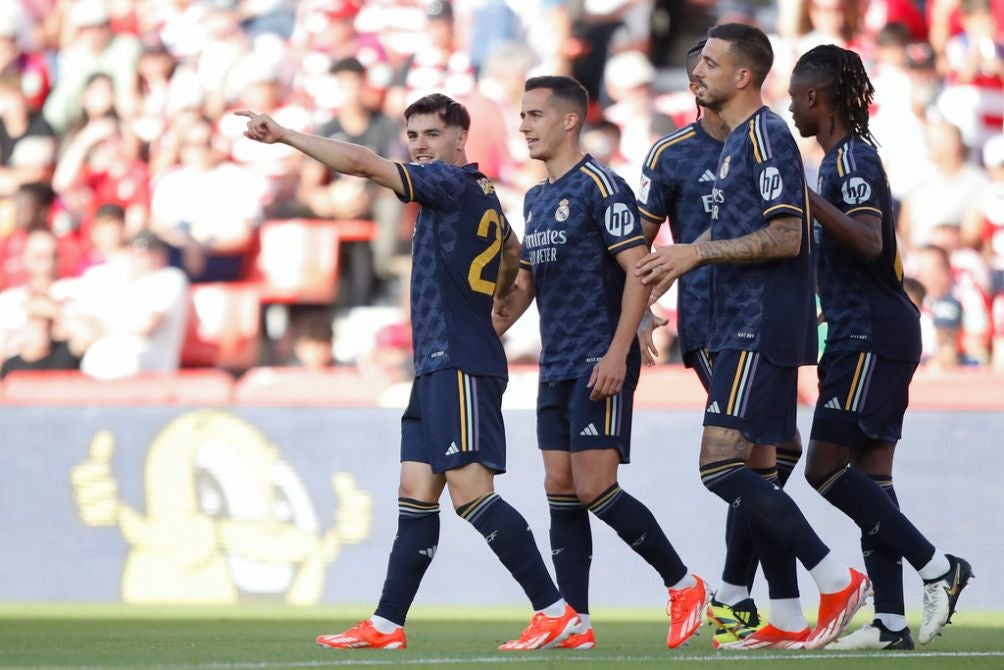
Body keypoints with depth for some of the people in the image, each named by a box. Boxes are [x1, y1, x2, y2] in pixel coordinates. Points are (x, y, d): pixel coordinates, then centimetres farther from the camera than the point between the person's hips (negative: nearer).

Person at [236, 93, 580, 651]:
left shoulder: (453, 184, -11)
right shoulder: (484, 196, 17)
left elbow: (360, 162, -17)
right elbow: (514, 260, 34)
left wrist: (283, 134, -12)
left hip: (459, 366, -10)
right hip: (438, 368, 10)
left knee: (470, 490, -14)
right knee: (416, 493, 7)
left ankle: (556, 610, -14)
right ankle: (387, 624, 8)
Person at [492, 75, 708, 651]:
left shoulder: (600, 187, -10)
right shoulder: (535, 199, 17)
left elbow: (639, 271, -15)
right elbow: (525, 283, 26)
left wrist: (617, 352, -22)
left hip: (600, 362, -9)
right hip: (556, 366, 9)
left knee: (595, 489, -13)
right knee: (560, 489, 3)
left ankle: (685, 584, 0)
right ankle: (575, 623, 4)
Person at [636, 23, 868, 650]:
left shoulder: (766, 135, -13)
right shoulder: (735, 140, 18)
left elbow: (785, 237, -21)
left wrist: (698, 252, -19)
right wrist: (683, 259, 15)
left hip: (761, 332, -10)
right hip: (744, 331, 10)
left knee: (721, 468, -15)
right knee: (748, 473, 9)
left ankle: (838, 578, -11)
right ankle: (786, 621, 11)